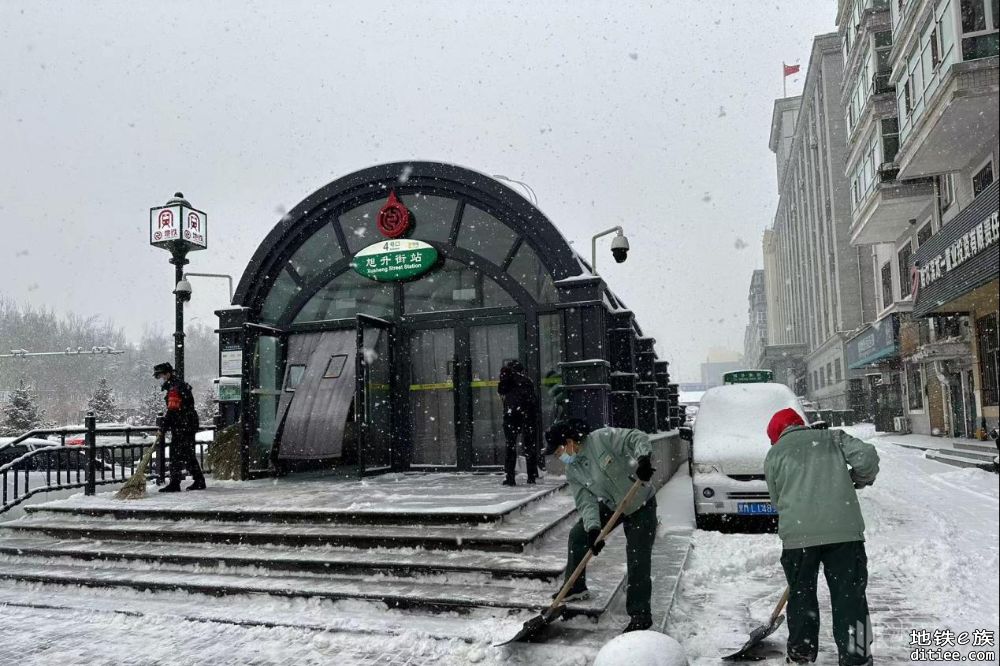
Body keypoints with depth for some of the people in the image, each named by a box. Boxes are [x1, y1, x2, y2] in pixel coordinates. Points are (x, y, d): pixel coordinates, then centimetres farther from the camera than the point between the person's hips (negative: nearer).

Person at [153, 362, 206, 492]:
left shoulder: (174, 388, -14)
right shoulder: (180, 385, 19)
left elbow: (172, 411, -20)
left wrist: (163, 428, -15)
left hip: (181, 428, -10)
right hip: (189, 426, 10)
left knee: (176, 455, -7)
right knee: (188, 454, 13)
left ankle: (174, 483, -6)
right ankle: (199, 481, 16)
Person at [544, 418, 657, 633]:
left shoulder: (603, 438, -25)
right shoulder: (572, 471, -7)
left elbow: (638, 438, -27)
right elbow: (586, 502, -15)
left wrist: (644, 458, -47)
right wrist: (593, 528, -31)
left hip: (641, 505, -7)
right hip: (611, 506, 7)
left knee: (638, 561, -9)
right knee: (577, 535, 6)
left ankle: (640, 616, 2)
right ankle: (575, 588, 23)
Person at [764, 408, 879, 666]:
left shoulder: (774, 454, 14)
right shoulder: (834, 438, 15)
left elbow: (777, 498, 15)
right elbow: (867, 456, 0)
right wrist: (860, 479, 19)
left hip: (797, 534, 0)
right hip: (844, 530, 0)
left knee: (801, 596, 14)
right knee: (850, 596, 7)